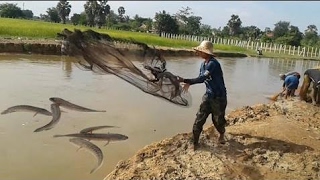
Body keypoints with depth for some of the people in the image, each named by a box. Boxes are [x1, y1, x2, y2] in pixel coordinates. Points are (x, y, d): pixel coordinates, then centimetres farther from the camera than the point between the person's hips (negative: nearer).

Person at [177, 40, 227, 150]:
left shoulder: (213, 64, -23)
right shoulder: (203, 64, 4)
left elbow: (202, 78, -31)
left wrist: (185, 81, -30)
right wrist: (189, 83, 1)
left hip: (219, 97, -7)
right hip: (208, 96, 7)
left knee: (218, 120, 9)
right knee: (199, 119, 0)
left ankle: (222, 135, 42)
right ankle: (195, 143, 10)